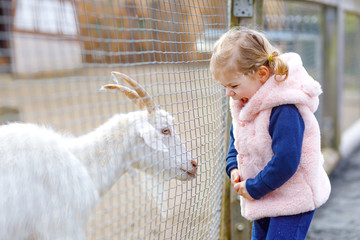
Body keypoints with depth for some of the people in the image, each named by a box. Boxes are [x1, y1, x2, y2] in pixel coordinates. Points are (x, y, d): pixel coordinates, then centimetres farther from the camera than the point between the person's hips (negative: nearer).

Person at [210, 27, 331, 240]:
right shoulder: (244, 103, 1)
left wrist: (254, 189, -19)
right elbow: (237, 138, 17)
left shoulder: (285, 110, -28)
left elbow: (285, 162, -30)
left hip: (293, 201, -9)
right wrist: (233, 167, 0)